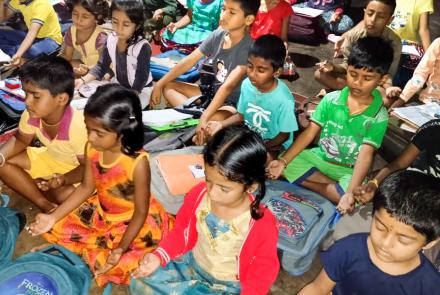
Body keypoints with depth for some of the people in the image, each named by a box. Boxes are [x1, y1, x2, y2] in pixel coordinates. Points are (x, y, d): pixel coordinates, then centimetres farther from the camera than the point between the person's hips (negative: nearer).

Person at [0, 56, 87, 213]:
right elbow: (20, 140, 2)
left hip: (75, 168, -6)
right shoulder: (30, 115, -19)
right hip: (49, 157, 6)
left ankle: (33, 184, 1)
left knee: (66, 194, -34)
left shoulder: (78, 126, -37)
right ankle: (45, 205, -7)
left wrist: (64, 179, -42)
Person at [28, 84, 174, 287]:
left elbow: (141, 211, -22)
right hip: (100, 211, 6)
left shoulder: (138, 163, -33)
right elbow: (86, 188, 0)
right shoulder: (92, 149, -16)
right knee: (52, 228, 4)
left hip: (131, 221, -6)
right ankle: (103, 244, 4)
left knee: (112, 267, -18)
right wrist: (53, 217, -4)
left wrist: (120, 250, -27)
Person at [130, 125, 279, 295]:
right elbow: (181, 232, 2)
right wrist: (160, 256, -11)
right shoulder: (198, 194, -15)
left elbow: (262, 273, -13)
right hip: (191, 265, 4)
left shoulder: (262, 224, -26)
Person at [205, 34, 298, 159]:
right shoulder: (247, 84, -14)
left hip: (274, 143, -5)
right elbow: (241, 114, 3)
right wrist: (221, 124, -13)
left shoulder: (284, 100, -30)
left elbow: (284, 135, -15)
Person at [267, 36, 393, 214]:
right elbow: (309, 133, -10)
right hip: (319, 158, 3)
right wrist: (283, 161, -22)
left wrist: (350, 192, -35)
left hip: (349, 171, -2)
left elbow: (365, 155, -21)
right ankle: (334, 186, -13)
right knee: (286, 165, -22)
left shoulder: (379, 116, -12)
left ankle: (310, 184, -12)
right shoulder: (331, 100, -6)